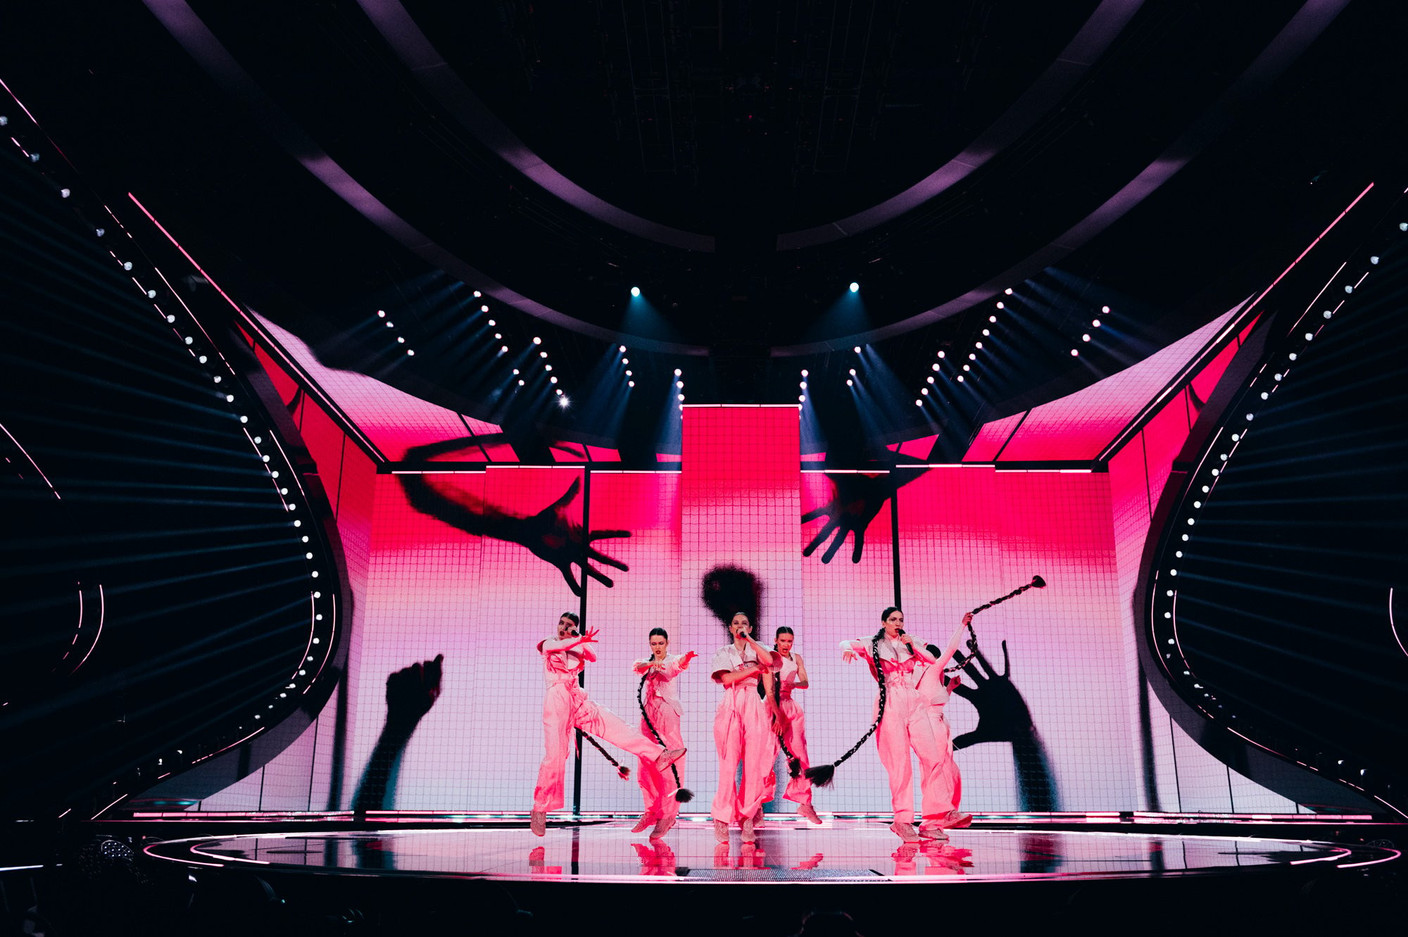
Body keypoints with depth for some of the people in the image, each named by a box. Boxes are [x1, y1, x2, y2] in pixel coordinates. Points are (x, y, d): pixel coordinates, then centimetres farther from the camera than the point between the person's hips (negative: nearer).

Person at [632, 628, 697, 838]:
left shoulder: (672, 660, 3)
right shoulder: (646, 663, 15)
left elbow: (679, 665, -23)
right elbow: (638, 666, -10)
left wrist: (686, 659, -48)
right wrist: (651, 664, -32)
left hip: (667, 713, -5)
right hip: (648, 714, 5)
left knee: (668, 765, -11)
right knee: (646, 765, 5)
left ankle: (667, 814, -10)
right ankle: (652, 810, 18)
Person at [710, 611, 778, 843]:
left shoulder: (756, 652, 17)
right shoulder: (723, 653, 14)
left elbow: (769, 660, -7)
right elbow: (726, 678, -4)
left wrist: (749, 639, -2)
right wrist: (754, 669, -2)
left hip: (754, 707, 2)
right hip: (731, 706, -2)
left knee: (753, 763, -5)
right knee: (729, 763, -9)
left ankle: (747, 817, 0)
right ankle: (722, 818, -3)